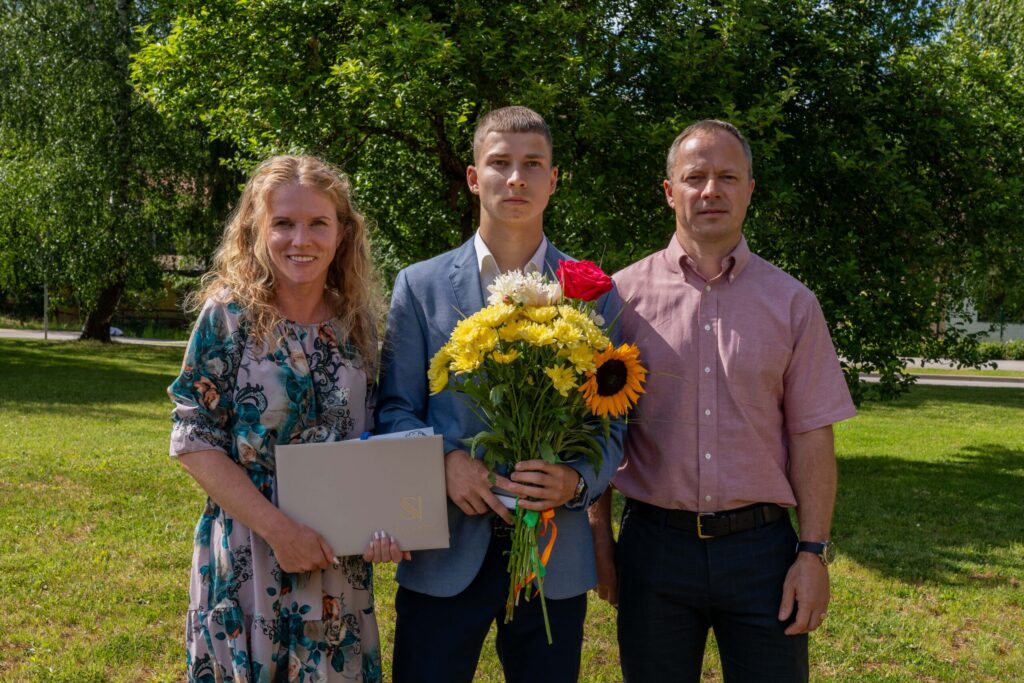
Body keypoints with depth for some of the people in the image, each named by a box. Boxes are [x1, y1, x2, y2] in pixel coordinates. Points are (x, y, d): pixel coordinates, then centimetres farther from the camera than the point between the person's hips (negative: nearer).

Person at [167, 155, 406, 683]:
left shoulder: (357, 323, 1)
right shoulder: (229, 314, -9)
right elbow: (193, 440, -10)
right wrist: (279, 529, -17)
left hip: (340, 560, 3)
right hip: (247, 556, -3)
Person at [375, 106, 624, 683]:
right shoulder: (421, 285, 3)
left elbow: (612, 424, 3)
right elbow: (395, 410, 3)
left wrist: (576, 481, -17)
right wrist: (446, 460, -16)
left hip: (556, 555, 1)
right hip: (444, 554, 0)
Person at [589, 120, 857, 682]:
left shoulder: (791, 303, 3)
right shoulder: (622, 295, 0)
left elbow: (811, 437, 2)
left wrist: (814, 551, -3)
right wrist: (600, 540, 1)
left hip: (762, 547, 1)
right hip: (653, 545, 0)